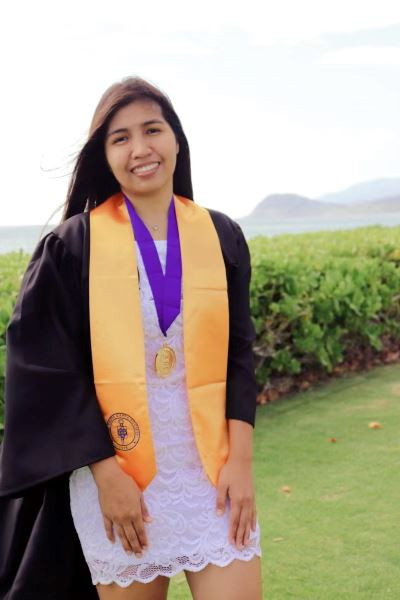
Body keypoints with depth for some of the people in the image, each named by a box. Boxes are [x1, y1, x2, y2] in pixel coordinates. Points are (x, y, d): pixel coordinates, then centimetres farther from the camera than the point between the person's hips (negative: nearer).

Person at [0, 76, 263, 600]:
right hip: (115, 473, -2)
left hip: (212, 471, 2)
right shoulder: (72, 246, -5)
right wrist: (106, 473, -12)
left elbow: (239, 354, 4)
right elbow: (51, 372, -6)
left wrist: (240, 460, -7)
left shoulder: (221, 237, 3)